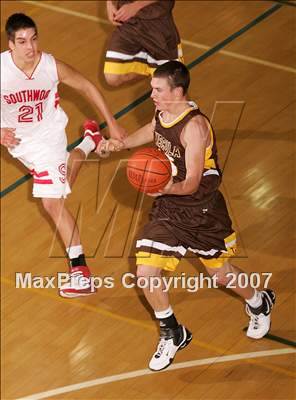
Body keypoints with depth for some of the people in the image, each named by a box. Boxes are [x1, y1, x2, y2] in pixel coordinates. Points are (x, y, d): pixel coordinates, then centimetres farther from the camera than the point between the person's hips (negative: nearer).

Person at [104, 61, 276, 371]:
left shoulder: (194, 126, -28)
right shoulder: (162, 113, -5)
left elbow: (192, 184, -27)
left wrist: (168, 188, -46)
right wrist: (123, 144, 4)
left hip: (201, 210, -6)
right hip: (168, 207, 6)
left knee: (220, 272, 14)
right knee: (146, 274, -4)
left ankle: (259, 304, 47)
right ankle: (172, 335, 19)